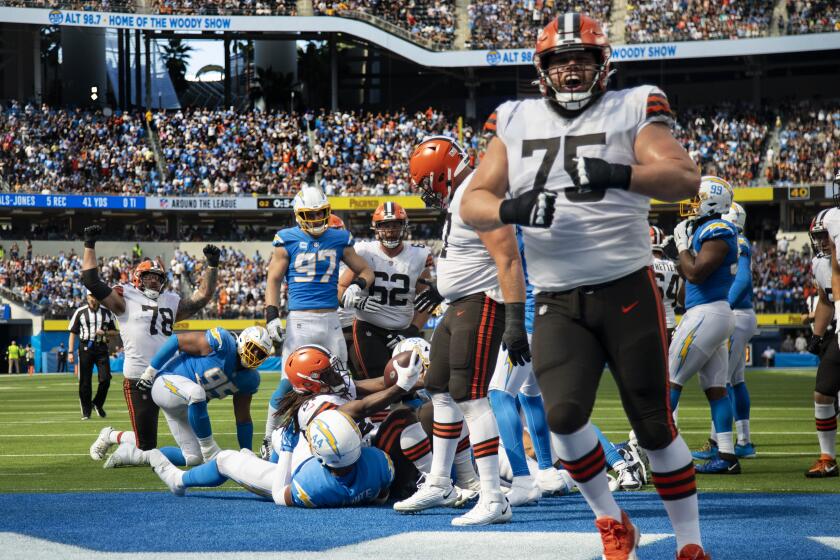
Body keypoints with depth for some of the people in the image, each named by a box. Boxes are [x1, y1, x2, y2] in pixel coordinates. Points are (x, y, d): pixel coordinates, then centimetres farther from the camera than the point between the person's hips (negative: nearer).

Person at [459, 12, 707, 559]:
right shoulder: (518, 123, 9)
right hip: (558, 303, 2)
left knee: (654, 422, 0)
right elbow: (473, 202, 7)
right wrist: (509, 210, -16)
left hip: (627, 292, -2)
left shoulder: (630, 111, -1)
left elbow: (685, 178, -14)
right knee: (564, 414, -15)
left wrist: (619, 175, -31)